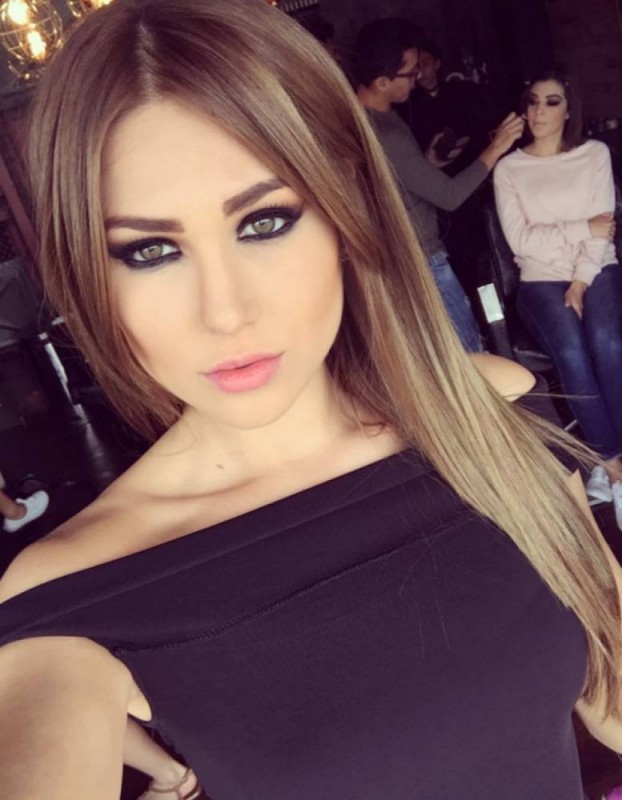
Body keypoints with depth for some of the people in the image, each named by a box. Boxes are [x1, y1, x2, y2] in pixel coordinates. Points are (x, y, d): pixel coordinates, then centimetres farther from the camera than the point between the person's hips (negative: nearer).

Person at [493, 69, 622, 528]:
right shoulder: (509, 169, 7)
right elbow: (521, 239, -5)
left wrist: (582, 281, -11)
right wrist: (584, 229, -9)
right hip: (541, 280, -1)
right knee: (571, 351, -30)